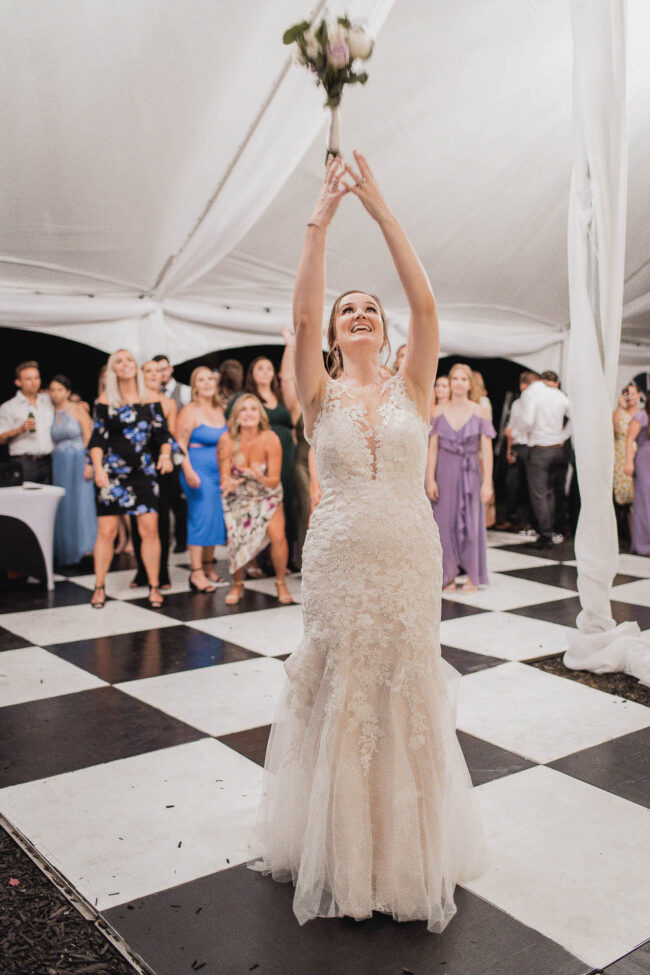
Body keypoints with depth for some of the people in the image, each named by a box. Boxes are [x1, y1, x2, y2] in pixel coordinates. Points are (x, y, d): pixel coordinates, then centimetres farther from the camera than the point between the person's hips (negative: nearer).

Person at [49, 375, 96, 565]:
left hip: (79, 460, -4)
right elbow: (52, 442, 17)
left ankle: (86, 545, -4)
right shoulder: (51, 413, 12)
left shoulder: (78, 409, 0)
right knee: (64, 506, 3)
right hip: (59, 463, 4)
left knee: (82, 501, -7)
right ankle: (66, 551, 11)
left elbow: (88, 437, -6)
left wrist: (89, 464, -14)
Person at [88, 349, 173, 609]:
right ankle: (99, 587, 12)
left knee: (149, 529, -4)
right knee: (106, 531, -2)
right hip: (112, 473, -1)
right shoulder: (105, 401, 2)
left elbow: (163, 434, 9)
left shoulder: (150, 400, 8)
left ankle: (154, 586, 7)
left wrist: (165, 454, -10)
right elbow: (97, 439, 0)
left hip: (144, 473, 2)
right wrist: (98, 468, -11)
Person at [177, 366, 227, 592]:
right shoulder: (190, 411, -8)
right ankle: (196, 572, -4)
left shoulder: (220, 410, 13)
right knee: (200, 518, -9)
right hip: (199, 473, -7)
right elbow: (181, 445, -13)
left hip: (219, 473, 7)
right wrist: (189, 472, -22)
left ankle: (208, 567, 22)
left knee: (215, 518, 10)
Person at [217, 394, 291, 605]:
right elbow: (224, 476, -14)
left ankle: (281, 584, 6)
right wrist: (229, 483, -37)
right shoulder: (227, 440, -20)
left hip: (267, 495, 0)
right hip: (238, 497, 0)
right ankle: (237, 584, 10)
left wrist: (262, 479, -42)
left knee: (278, 536, -20)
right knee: (236, 538, -18)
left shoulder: (270, 439, -22)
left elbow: (274, 480, -20)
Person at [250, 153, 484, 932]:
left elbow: (425, 305, -8)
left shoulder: (412, 389, 4)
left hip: (409, 556, 1)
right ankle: (338, 844, 27)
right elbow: (303, 313, -11)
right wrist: (320, 218, -13)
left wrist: (380, 210, -9)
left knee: (406, 693, 9)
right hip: (338, 558, 0)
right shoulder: (321, 397, 2)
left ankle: (407, 845, 28)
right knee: (336, 692, 8)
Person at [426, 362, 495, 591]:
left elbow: (486, 450, -1)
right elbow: (432, 447, 1)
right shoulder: (439, 411, 3)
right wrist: (430, 479, -6)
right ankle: (449, 576, 14)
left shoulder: (479, 412, 1)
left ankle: (472, 577, 14)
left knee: (471, 523, 3)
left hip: (470, 473, -1)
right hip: (444, 472, 1)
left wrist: (487, 482, -7)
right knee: (445, 523, 2)